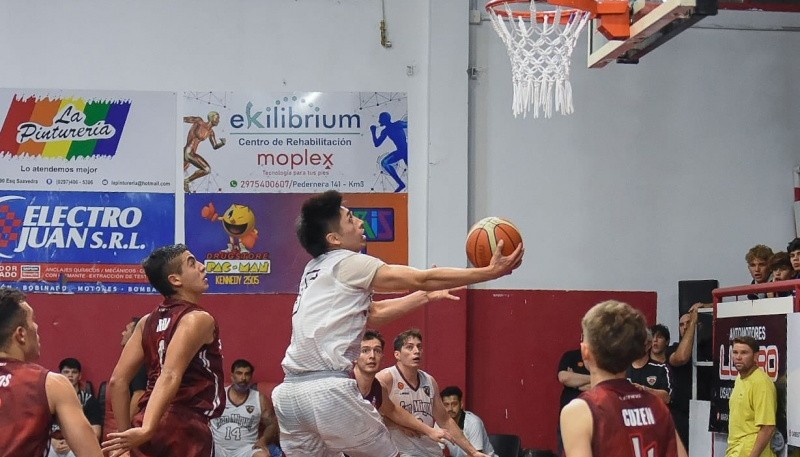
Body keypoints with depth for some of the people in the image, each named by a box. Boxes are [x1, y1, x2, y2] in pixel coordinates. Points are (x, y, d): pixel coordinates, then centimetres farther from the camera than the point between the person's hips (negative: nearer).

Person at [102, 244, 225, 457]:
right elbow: (170, 377, -22)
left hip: (151, 429, 7)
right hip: (185, 428, -7)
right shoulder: (198, 319, -7)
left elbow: (117, 381, 10)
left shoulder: (148, 322, 15)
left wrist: (126, 433, 15)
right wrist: (147, 430, -31)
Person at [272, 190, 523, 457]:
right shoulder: (348, 263, -2)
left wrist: (426, 295, 31)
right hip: (328, 388, -8)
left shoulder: (315, 271, 22)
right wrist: (491, 271, 0)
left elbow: (373, 315, 26)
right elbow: (423, 279, -3)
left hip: (288, 393, 8)